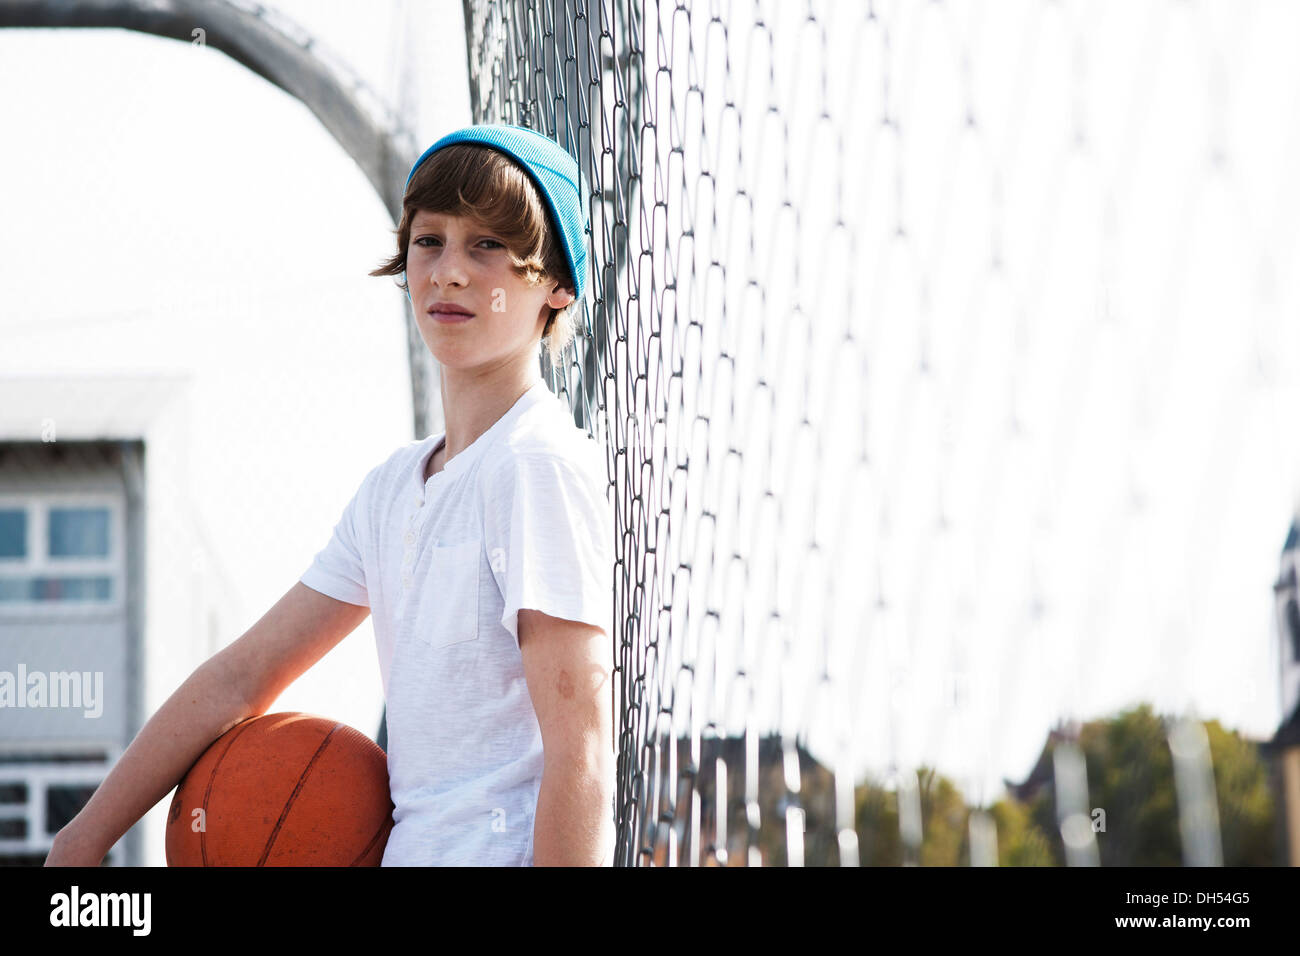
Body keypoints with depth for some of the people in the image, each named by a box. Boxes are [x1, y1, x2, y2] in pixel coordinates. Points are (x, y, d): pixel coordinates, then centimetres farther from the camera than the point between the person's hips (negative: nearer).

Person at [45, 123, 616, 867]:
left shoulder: (542, 466, -9)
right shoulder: (394, 486, 14)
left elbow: (581, 755, -14)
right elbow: (243, 673, 17)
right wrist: (83, 840, 16)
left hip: (498, 847, -7)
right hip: (412, 847, 7)